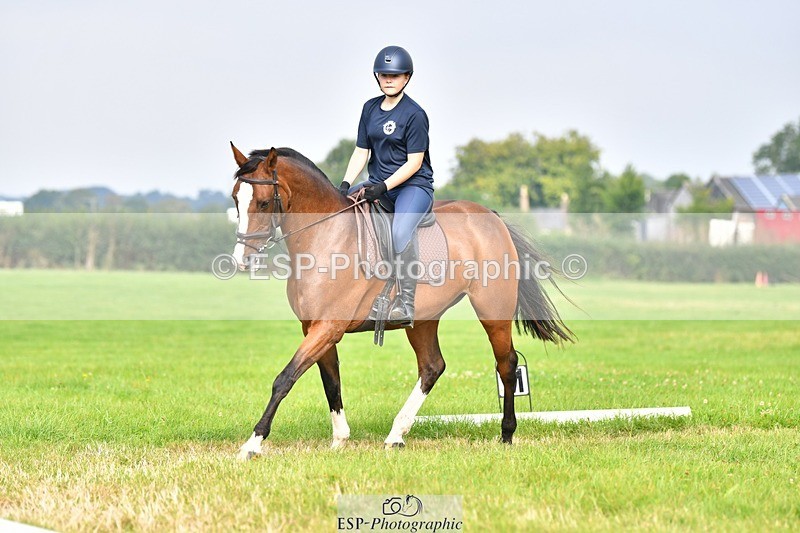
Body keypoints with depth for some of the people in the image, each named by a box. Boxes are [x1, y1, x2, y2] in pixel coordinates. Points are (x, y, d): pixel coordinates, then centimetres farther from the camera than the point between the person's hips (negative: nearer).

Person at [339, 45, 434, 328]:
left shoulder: (414, 113, -10)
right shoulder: (370, 108, 10)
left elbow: (414, 161, -13)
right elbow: (361, 151, 9)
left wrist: (384, 186, -23)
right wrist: (346, 183, -7)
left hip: (414, 183, -7)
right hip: (378, 183, 7)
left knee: (401, 231, -34)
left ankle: (405, 304, -32)